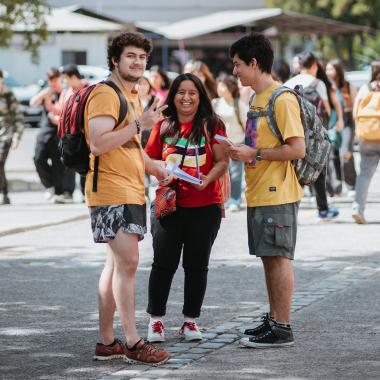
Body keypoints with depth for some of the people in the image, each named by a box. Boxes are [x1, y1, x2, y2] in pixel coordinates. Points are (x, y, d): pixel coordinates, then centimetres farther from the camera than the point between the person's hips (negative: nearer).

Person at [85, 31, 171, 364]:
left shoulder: (132, 97, 21)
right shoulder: (106, 95, -11)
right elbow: (98, 144, -22)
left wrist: (155, 168, 16)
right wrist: (139, 124, -23)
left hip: (131, 192, 10)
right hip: (112, 191, -10)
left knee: (117, 264, 10)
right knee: (127, 262, -13)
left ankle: (107, 341, 14)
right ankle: (133, 342, -11)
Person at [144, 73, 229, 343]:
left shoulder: (212, 125, 0)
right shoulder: (164, 127, 7)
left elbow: (223, 161, -3)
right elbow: (149, 159, 12)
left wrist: (207, 179, -20)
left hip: (205, 206, -1)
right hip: (168, 205, 1)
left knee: (197, 265, 6)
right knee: (164, 263, 1)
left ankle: (190, 321, 17)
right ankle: (156, 320, 11)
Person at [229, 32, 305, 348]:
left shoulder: (282, 100, -14)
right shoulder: (257, 99, 15)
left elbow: (297, 149, -20)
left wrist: (254, 154, -17)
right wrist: (242, 152, 6)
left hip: (277, 195, -9)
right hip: (258, 194, 9)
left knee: (278, 257, -6)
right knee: (268, 257, 12)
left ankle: (282, 328, -2)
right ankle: (273, 320, 19)